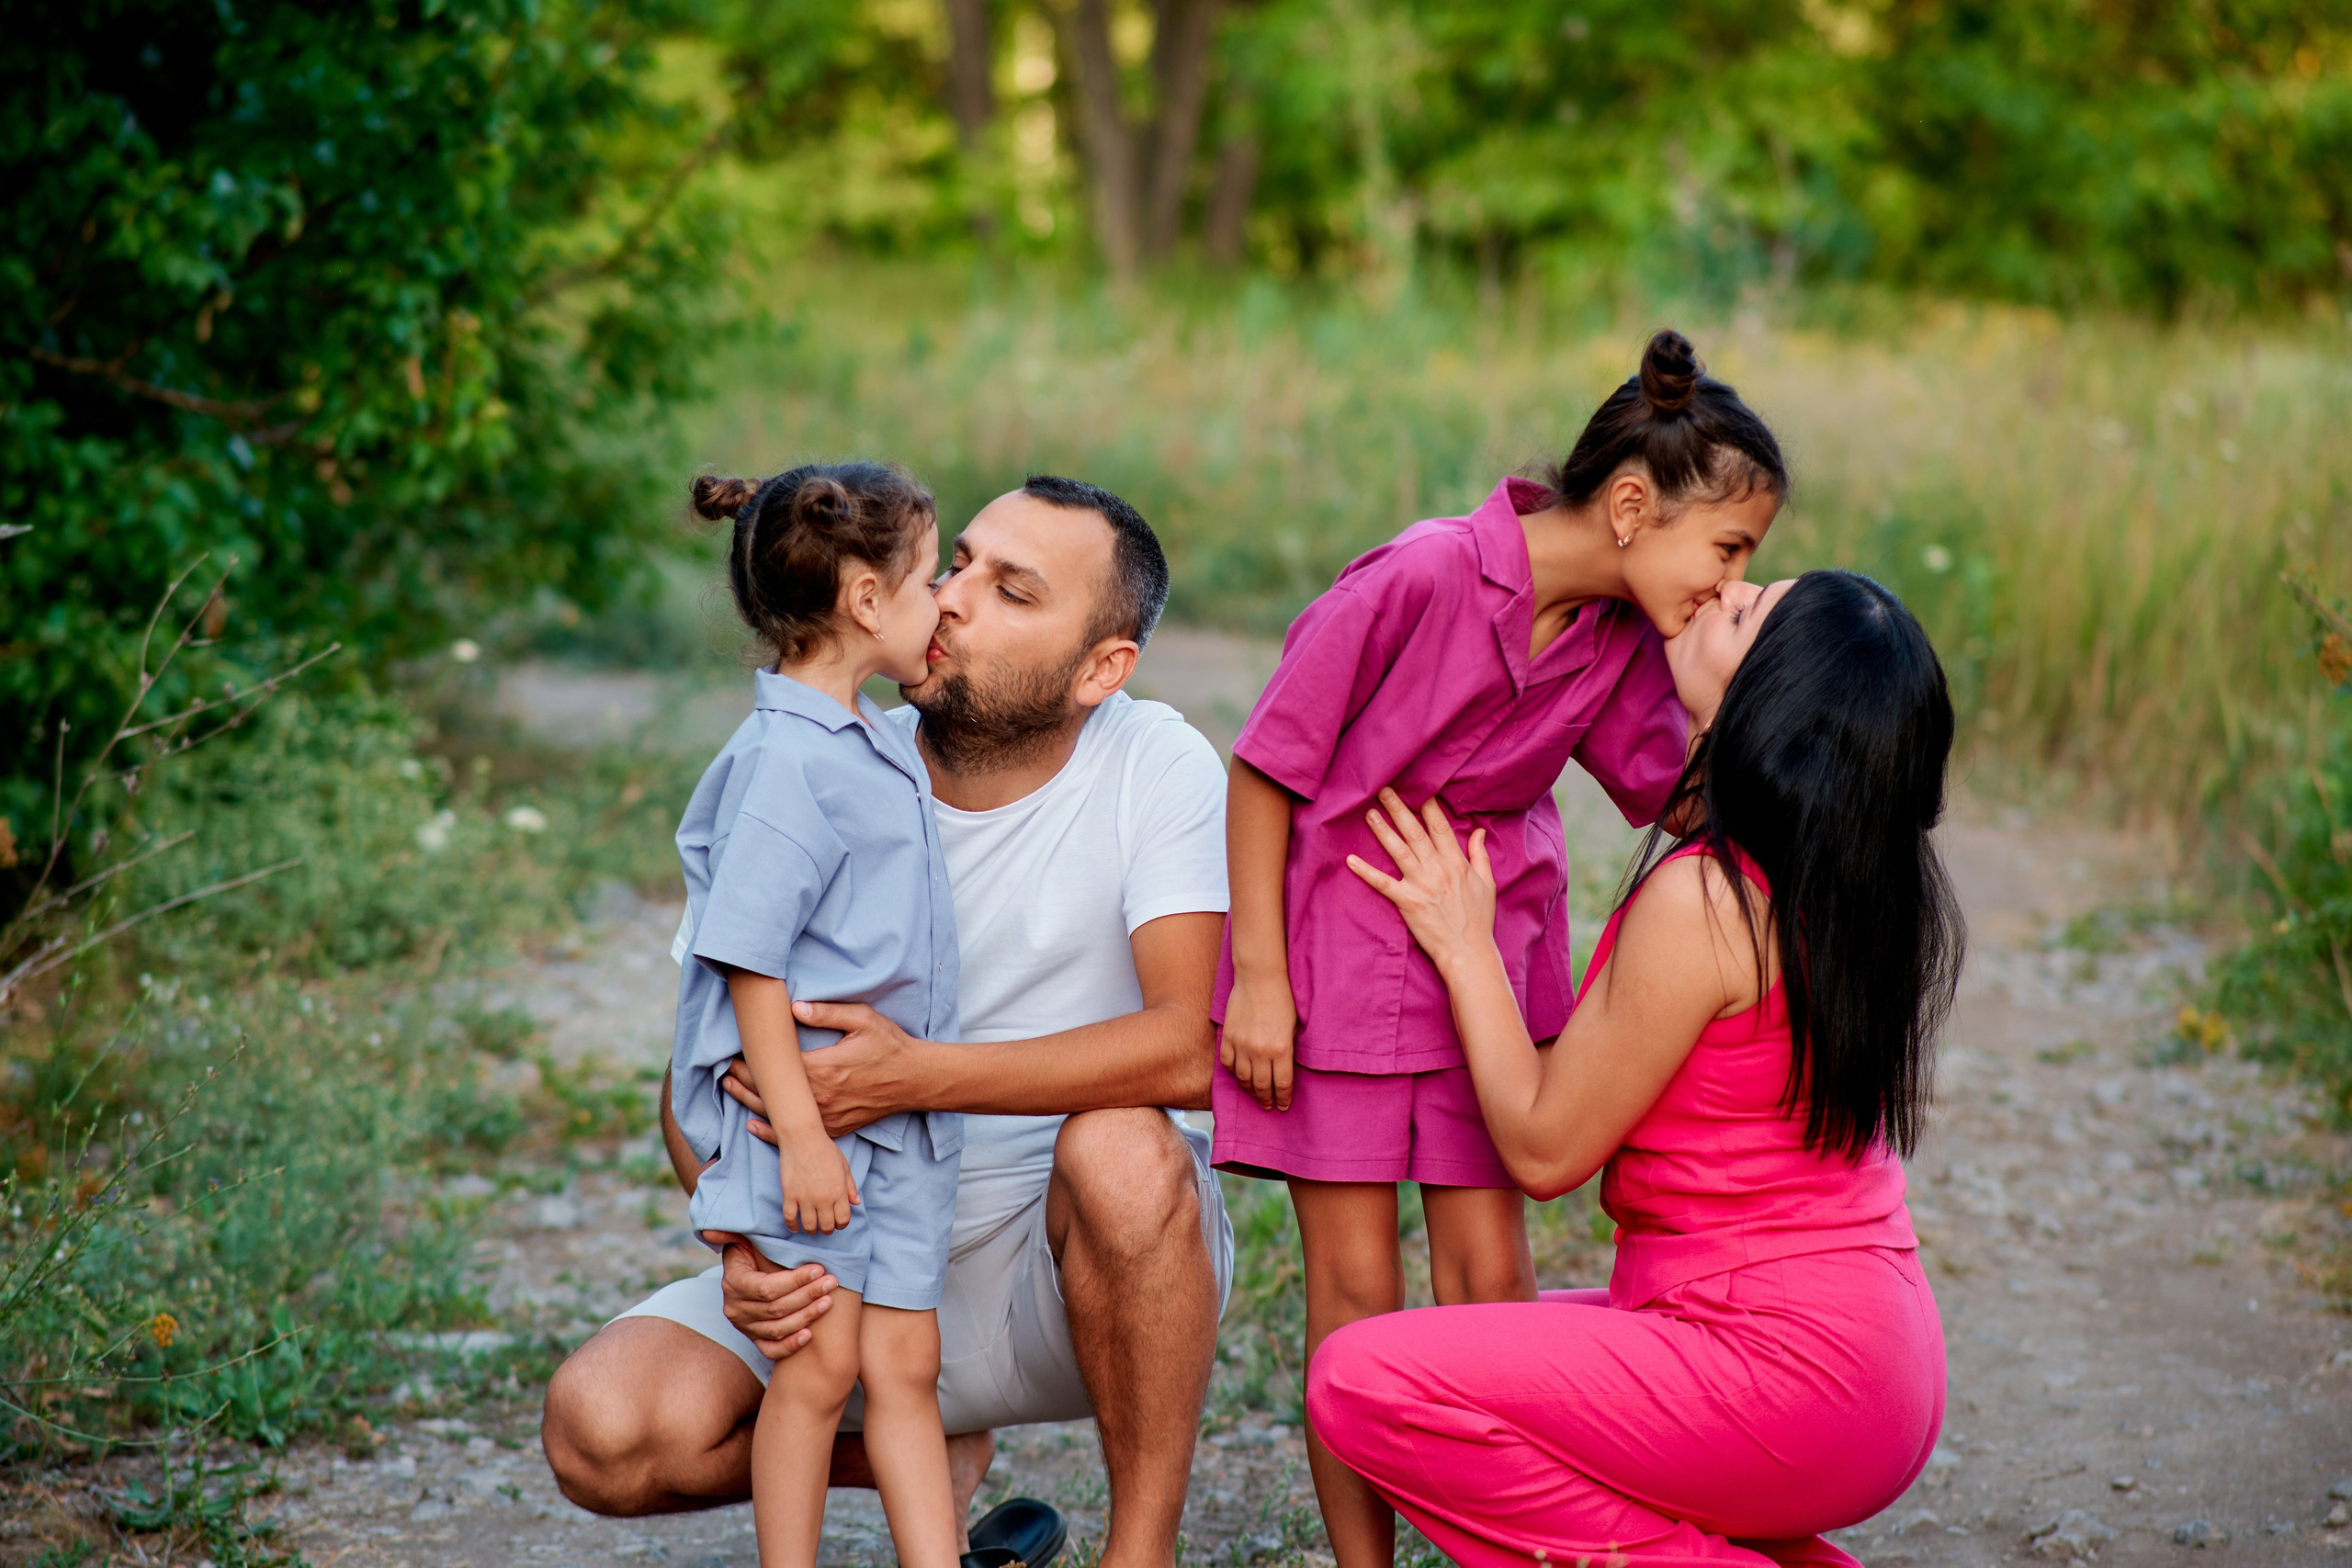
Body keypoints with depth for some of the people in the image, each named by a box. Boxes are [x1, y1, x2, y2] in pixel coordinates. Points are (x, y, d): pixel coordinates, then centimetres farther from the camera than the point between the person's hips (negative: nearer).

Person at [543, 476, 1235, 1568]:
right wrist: (744, 1248, -24)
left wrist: (914, 1077, -35)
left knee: (1121, 1148, -37)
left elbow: (1191, 1044, -25)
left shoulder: (1157, 768, -13)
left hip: (1081, 1270, -3)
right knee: (600, 1431, -19)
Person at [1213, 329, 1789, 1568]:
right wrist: (1258, 974, -13)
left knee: (1489, 1275, 3)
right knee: (1356, 1286, 1)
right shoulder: (1418, 579, -23)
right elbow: (1266, 767, -15)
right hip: (1336, 942, -5)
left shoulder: (1620, 637, -5)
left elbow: (1675, 794, 7)